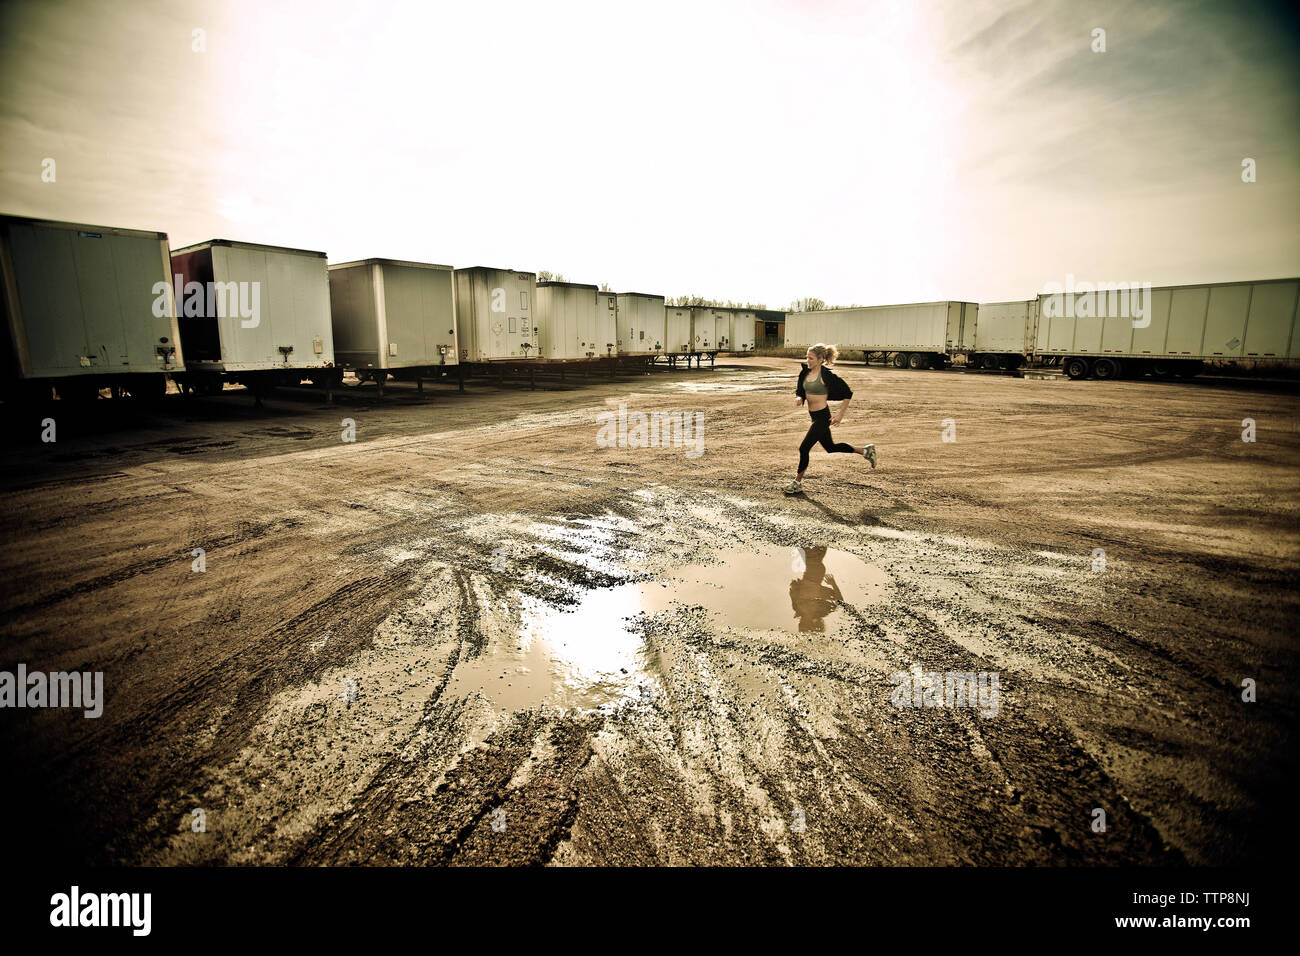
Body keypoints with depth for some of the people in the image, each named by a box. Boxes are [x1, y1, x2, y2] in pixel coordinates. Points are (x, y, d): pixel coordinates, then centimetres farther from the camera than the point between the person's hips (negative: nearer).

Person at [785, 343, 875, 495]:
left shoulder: (826, 375, -17)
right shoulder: (806, 372, 3)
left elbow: (847, 393, -11)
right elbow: (802, 391, 17)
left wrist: (841, 414, -13)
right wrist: (800, 398, -6)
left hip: (822, 416, -9)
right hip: (813, 415, 9)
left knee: (804, 448, -6)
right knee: (830, 447, 21)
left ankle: (798, 482, 11)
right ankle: (865, 451, 39)